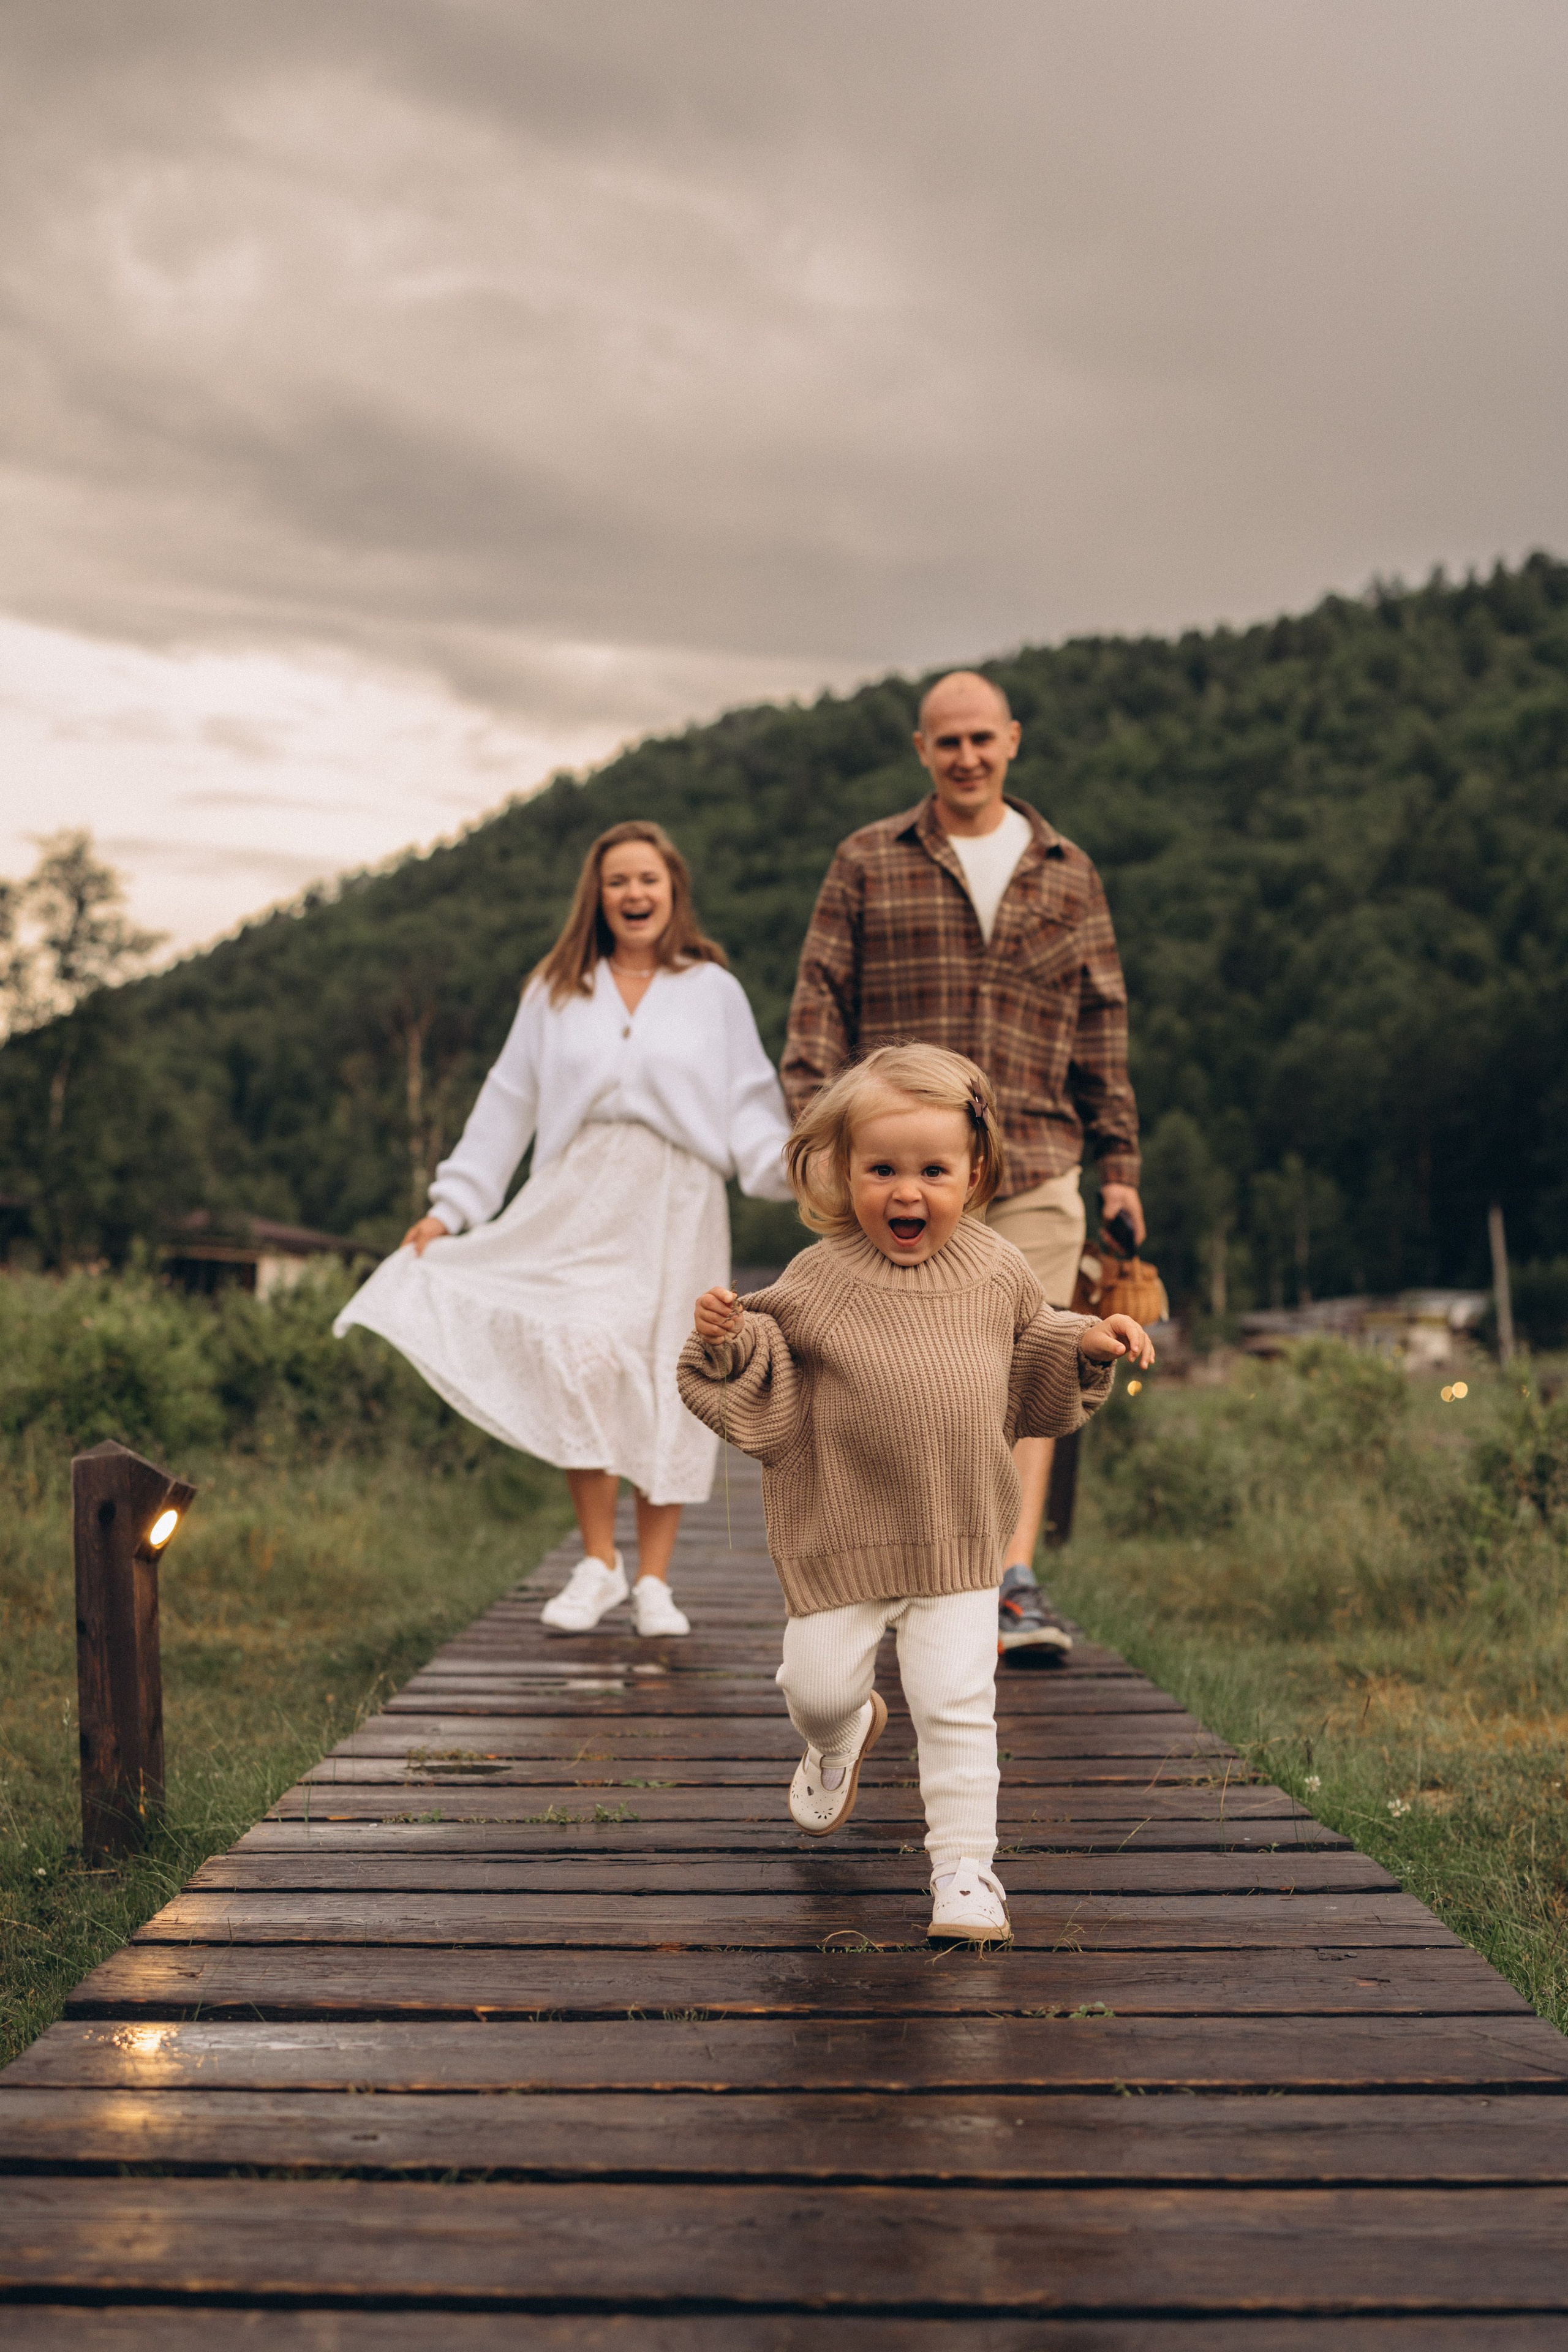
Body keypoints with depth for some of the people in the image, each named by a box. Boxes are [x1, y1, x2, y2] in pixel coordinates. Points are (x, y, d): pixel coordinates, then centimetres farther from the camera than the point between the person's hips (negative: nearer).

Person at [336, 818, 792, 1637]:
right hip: (581, 1201, 0)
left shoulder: (714, 991, 13)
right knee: (581, 1358, -20)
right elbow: (509, 1102, 18)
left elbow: (749, 1107, 7)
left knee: (669, 1386, -2)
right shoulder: (558, 993, 17)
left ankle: (653, 1580, 7)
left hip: (678, 1205, 0)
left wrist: (790, 1167, -13)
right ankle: (597, 1562, -9)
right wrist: (450, 1206, 14)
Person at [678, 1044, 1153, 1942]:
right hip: (842, 1535, -1)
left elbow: (1032, 1350, 17)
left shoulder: (995, 1270, 0)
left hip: (960, 1539, 1)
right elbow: (764, 1394, -4)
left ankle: (966, 1867, 9)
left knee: (956, 1704, -4)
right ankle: (843, 1737, 45)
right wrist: (731, 1343, -23)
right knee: (819, 1684, 8)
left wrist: (1088, 1344, 0)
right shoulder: (818, 1281, -8)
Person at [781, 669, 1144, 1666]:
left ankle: (1018, 1583, -8)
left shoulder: (1067, 872, 14)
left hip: (1033, 1164, 1)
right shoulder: (869, 863, 8)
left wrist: (1120, 1159, 13)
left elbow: (1100, 1023, 16)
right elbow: (820, 999, 5)